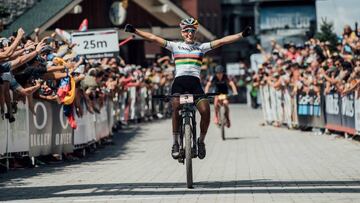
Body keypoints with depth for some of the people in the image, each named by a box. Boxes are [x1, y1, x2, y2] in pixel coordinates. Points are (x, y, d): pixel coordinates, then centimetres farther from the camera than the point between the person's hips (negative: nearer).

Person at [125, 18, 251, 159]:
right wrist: (134, 31, 1)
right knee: (176, 106, -29)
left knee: (205, 111, -21)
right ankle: (175, 143, -17)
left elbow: (221, 41, 6)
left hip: (195, 83, 1)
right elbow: (153, 38, 9)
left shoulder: (201, 47, 15)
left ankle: (201, 141, 4)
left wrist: (242, 35, -4)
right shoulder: (175, 46, 14)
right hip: (179, 82, -1)